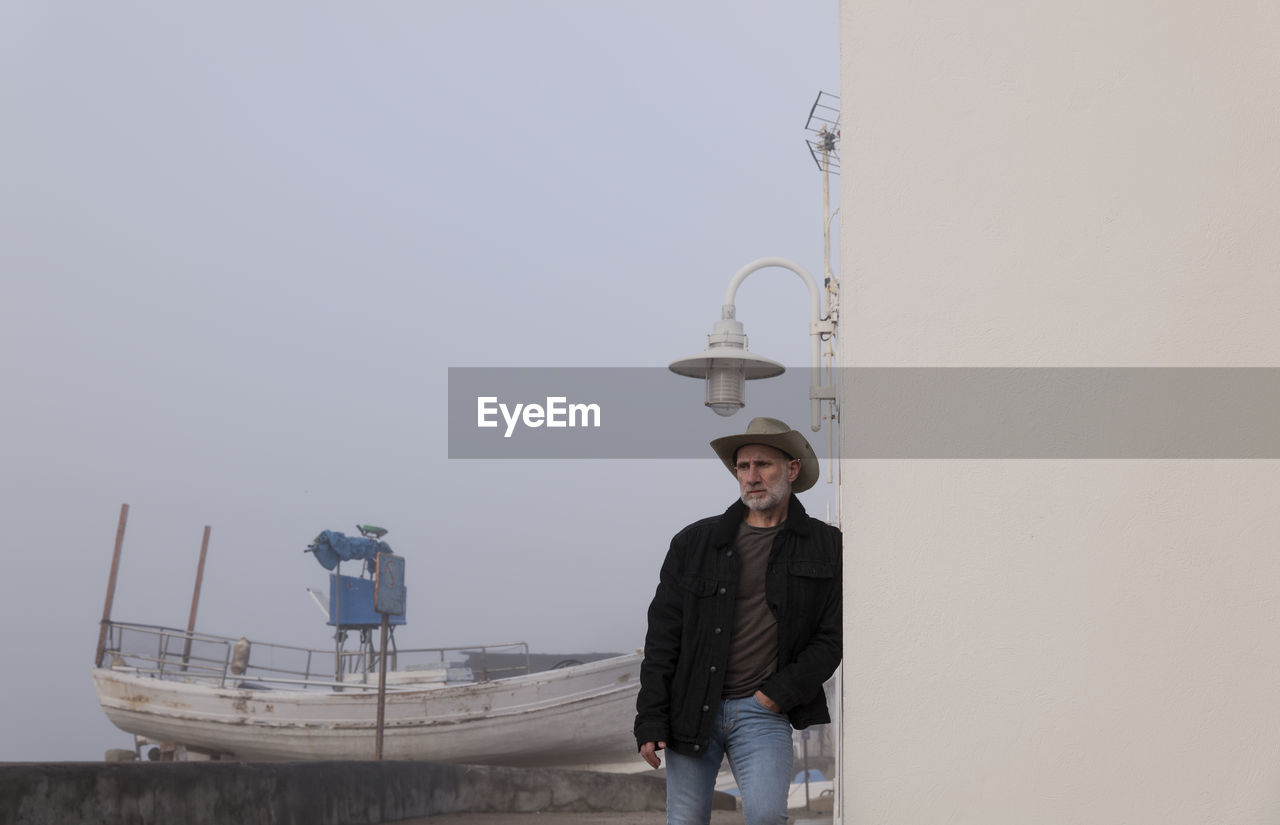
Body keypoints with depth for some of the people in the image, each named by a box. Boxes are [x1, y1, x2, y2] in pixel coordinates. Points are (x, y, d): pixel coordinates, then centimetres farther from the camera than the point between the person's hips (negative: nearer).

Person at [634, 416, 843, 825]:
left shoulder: (826, 547, 5)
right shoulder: (694, 543, 6)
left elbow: (833, 637, 4)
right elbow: (662, 635, 5)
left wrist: (781, 693, -7)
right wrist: (651, 720, -1)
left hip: (763, 711, -1)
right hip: (692, 710, 2)